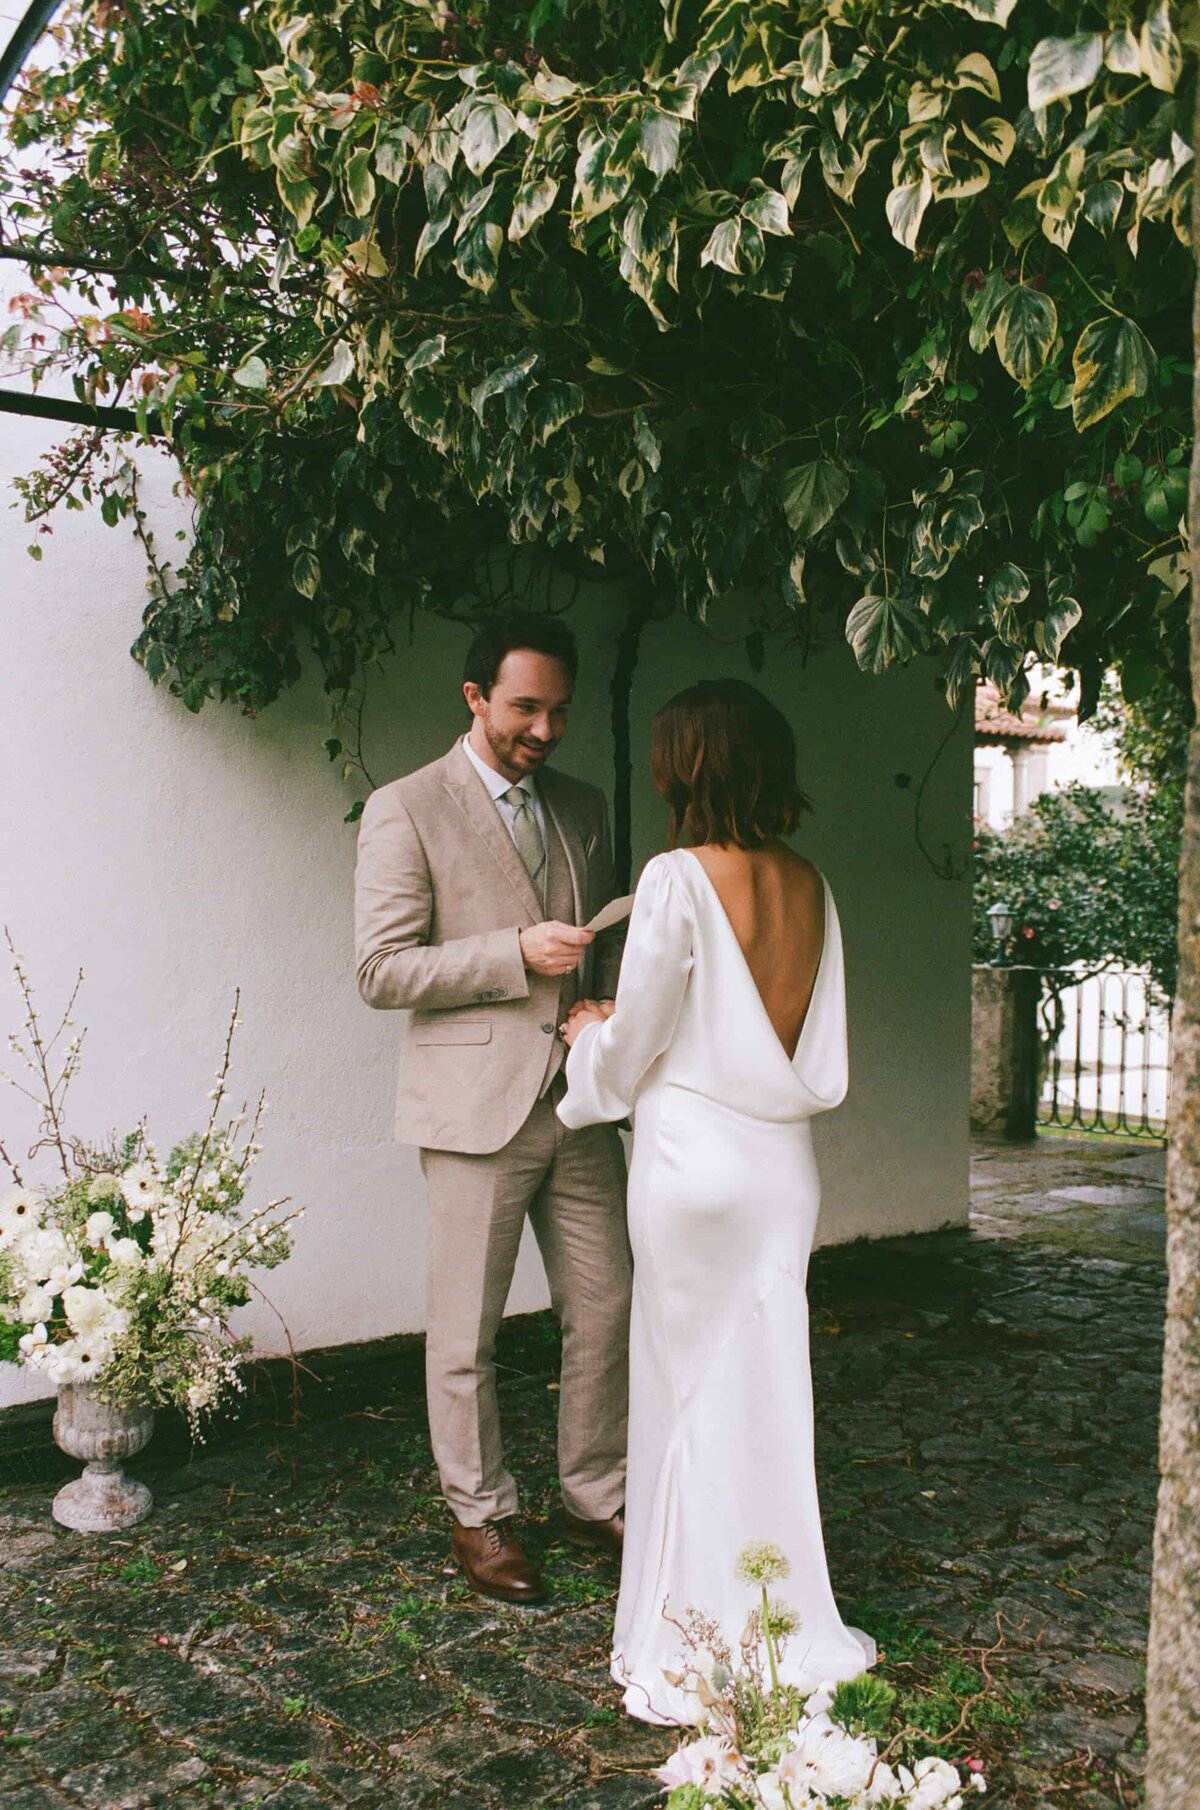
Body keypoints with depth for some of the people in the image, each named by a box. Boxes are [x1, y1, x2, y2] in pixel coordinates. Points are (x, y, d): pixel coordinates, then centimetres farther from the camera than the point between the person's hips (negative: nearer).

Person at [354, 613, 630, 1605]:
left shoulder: (583, 807, 12)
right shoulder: (406, 810, -5)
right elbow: (382, 969, -10)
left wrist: (611, 1012, 0)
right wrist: (516, 955, -19)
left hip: (578, 1097, 5)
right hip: (477, 1104, -5)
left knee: (606, 1308, 11)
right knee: (466, 1331, 5)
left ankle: (597, 1496, 29)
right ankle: (481, 1516, 24)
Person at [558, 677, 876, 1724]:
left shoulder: (681, 879, -15)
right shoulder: (810, 886, 5)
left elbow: (633, 1044, -10)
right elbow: (817, 1052, 12)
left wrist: (590, 1038, 14)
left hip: (696, 1155, -6)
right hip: (784, 1161, 6)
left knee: (694, 1386, 7)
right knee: (770, 1381, 15)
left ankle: (703, 1636, 19)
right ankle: (787, 1628, 28)